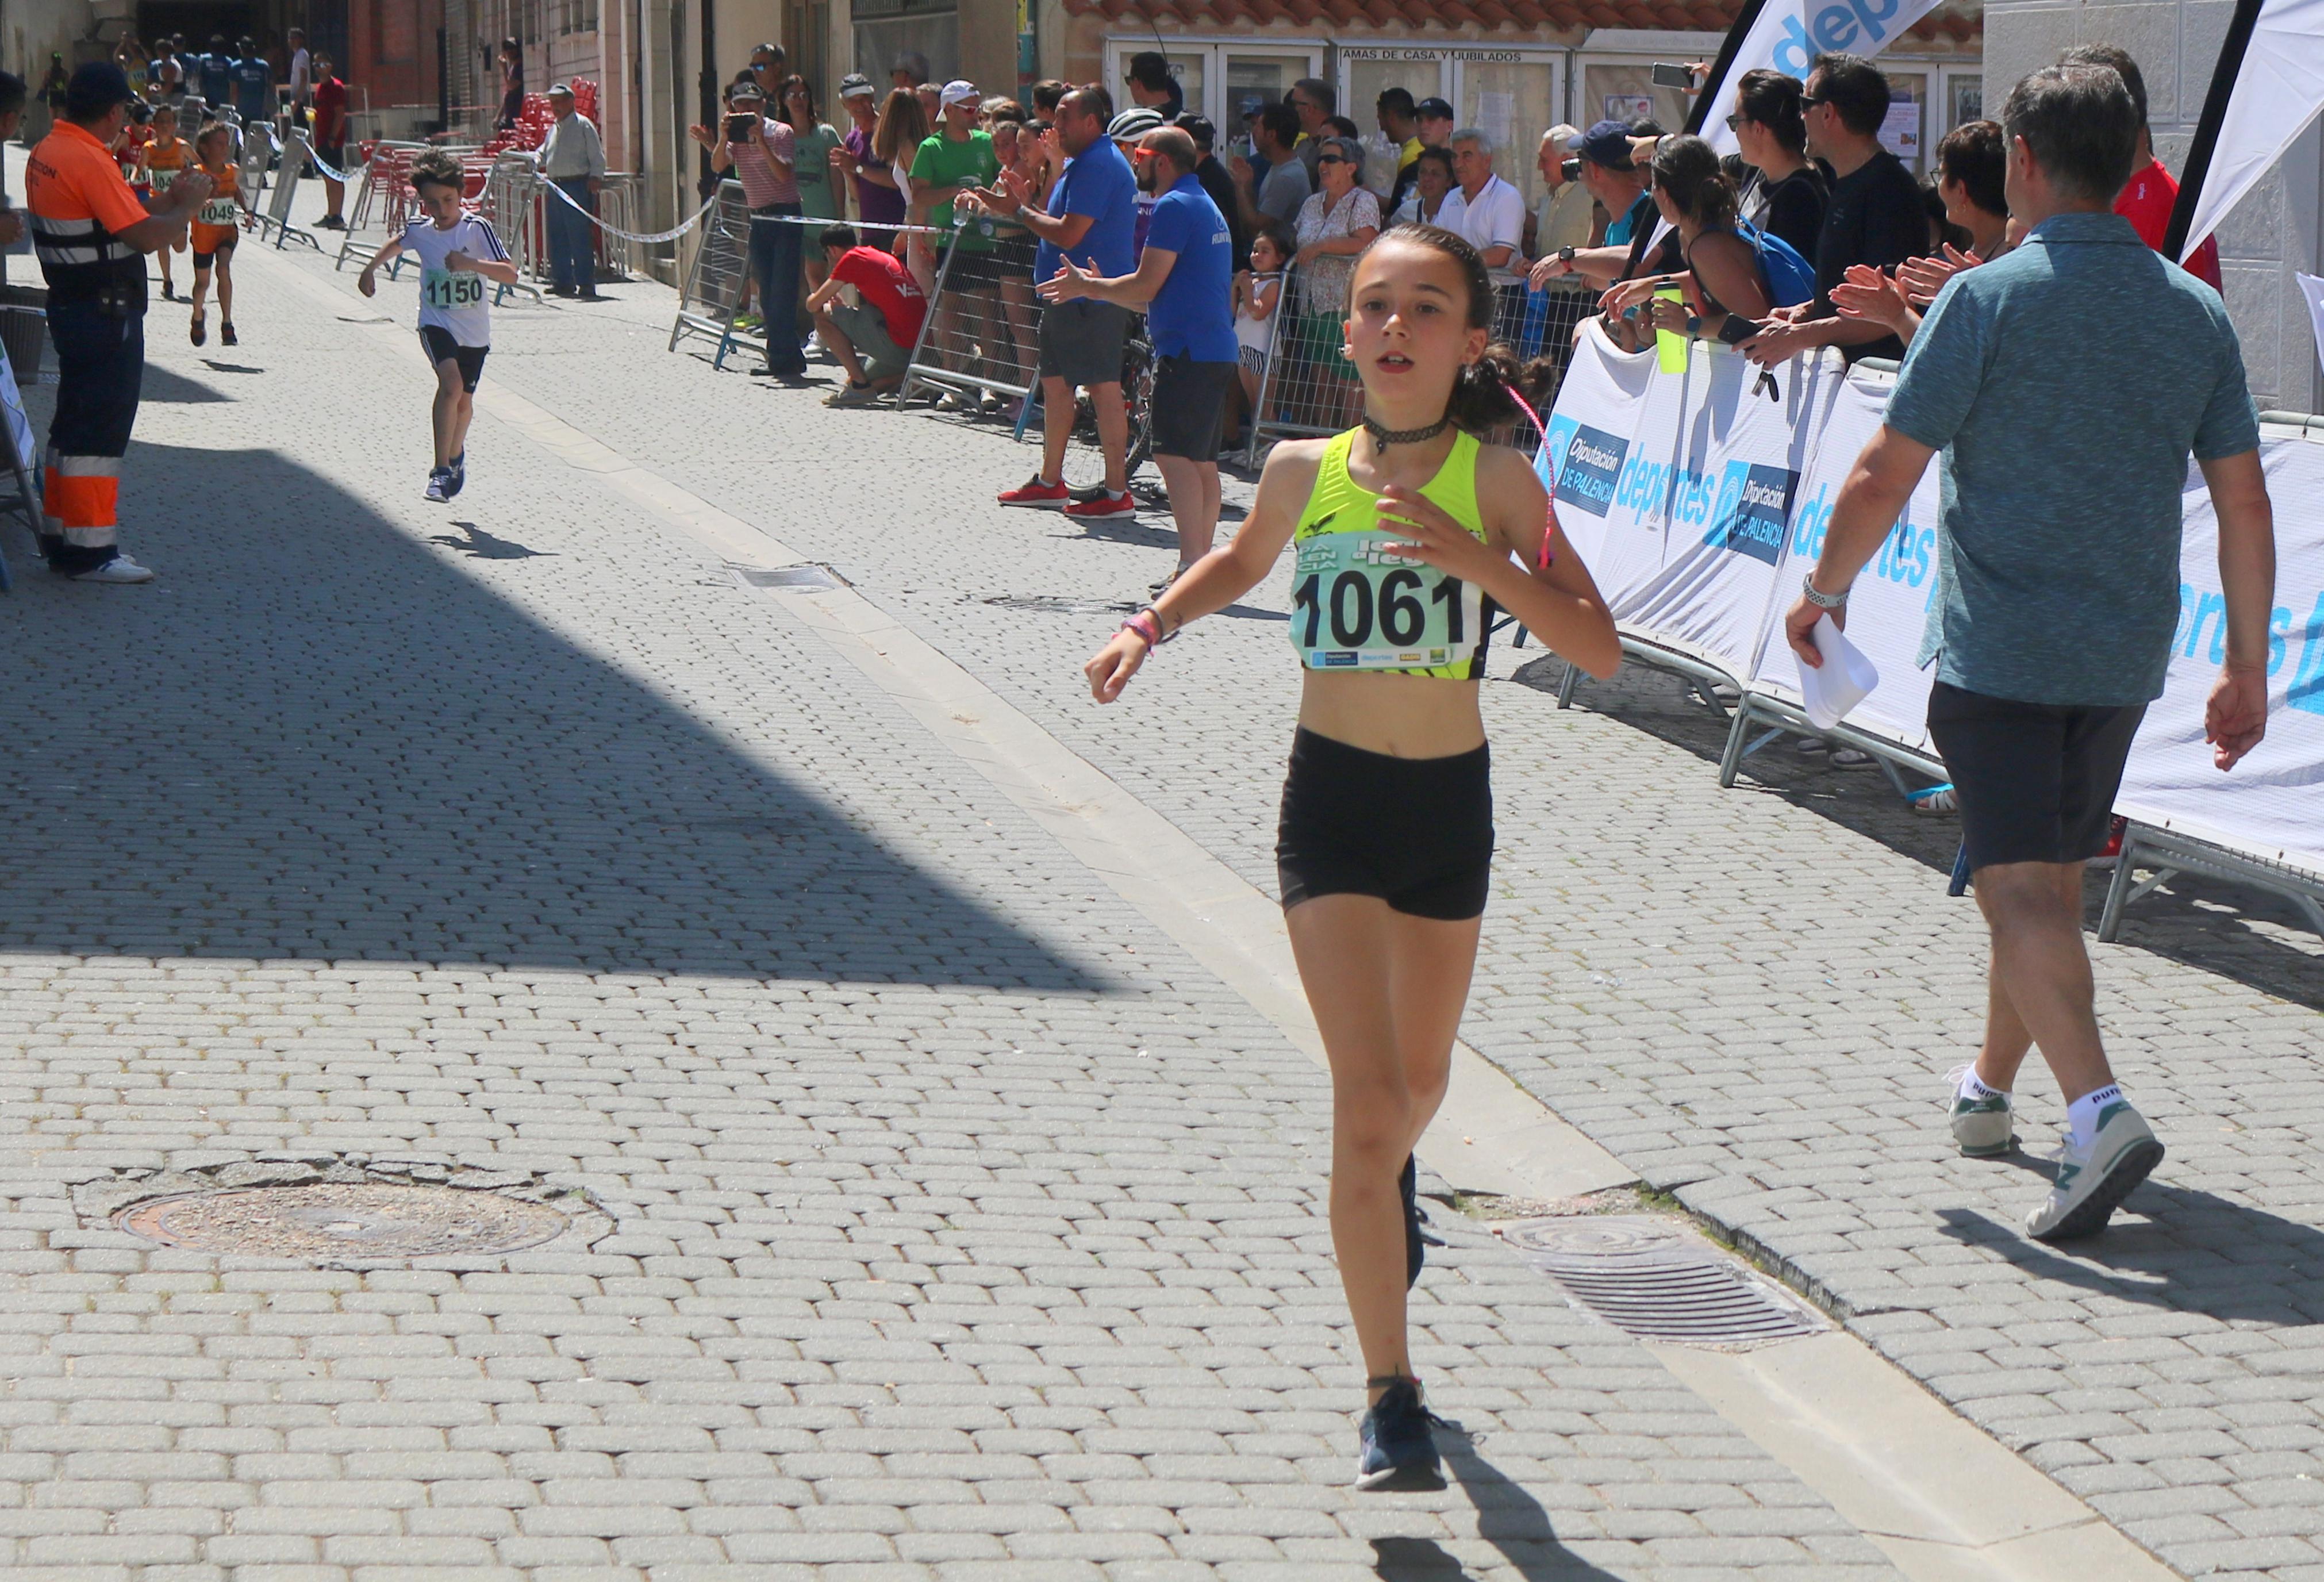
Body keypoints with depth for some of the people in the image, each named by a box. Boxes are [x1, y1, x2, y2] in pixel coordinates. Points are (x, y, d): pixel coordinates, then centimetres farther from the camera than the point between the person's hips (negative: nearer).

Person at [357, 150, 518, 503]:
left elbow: (510, 275, -24)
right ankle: (442, 470, -22)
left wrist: (471, 263, -36)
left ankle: (456, 455, 47)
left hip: (474, 331, 0)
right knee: (451, 383, -25)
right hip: (436, 324, 0)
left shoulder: (477, 228, -15)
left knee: (464, 401, 14)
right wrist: (371, 268, 21)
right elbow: (397, 243, 21)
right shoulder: (420, 229, -5)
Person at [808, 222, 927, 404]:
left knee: (824, 317, -1)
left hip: (898, 346, -9)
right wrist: (844, 307, 29)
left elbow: (813, 305, 0)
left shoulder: (852, 258, -2)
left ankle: (860, 385, -4)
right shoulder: (888, 258, 22)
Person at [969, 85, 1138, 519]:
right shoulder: (1082, 162, 18)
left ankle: (1117, 494, -7)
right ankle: (1049, 482, 26)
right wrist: (1026, 203, 7)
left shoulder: (1097, 165, -17)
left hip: (1092, 298, -11)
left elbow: (1068, 235, -22)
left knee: (1104, 388, -8)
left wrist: (1019, 211, -11)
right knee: (1055, 384, 16)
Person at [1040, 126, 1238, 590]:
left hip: (1187, 350, -10)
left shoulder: (1175, 207, -10)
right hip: (1217, 350, 10)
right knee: (1201, 460, 10)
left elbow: (1146, 286, -12)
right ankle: (1201, 561, 12)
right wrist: (1100, 287, 26)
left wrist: (1088, 287, 1)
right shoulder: (1209, 208, 23)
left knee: (1175, 455, -14)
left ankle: (1192, 562, -22)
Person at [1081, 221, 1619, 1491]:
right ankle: (1390, 1400, -9)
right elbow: (1242, 562, 21)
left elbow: (1598, 648, -12)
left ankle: (1382, 1194, 58)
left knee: (1419, 1082, 21)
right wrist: (1152, 626, 5)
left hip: (1451, 804, 1)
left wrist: (1478, 559, -24)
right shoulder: (1305, 471, -2)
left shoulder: (1496, 480, -7)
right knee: (1368, 1093, -12)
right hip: (1332, 801, -1)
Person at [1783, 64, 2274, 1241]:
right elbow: (2245, 505, 5)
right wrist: (2247, 668, 12)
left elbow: (1883, 478, -10)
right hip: (2125, 655, 6)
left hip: (1997, 648, -5)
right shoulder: (2196, 313, 4)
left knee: (2020, 889, -8)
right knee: (2052, 874, 20)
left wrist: (1824, 590, 7)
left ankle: (2100, 1111, -26)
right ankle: (1990, 1091, 36)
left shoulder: (1988, 299, -11)